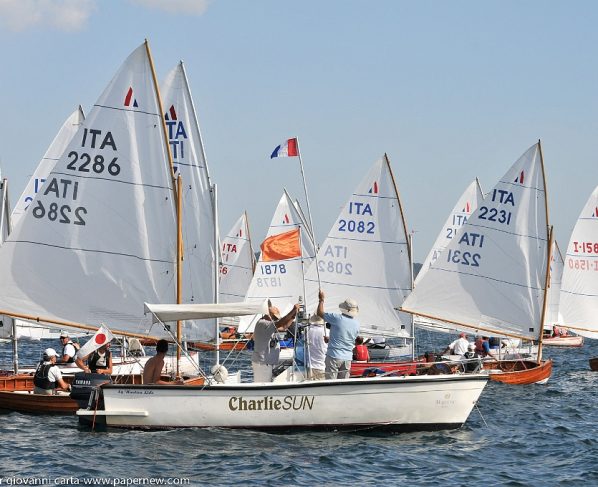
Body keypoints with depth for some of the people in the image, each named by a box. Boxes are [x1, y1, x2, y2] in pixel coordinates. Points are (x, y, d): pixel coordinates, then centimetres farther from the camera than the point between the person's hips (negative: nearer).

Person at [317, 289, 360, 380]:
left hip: (334, 356, -5)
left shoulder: (337, 318, -14)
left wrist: (321, 299, 16)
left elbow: (320, 313, -1)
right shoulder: (356, 324, 3)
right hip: (347, 358, 5)